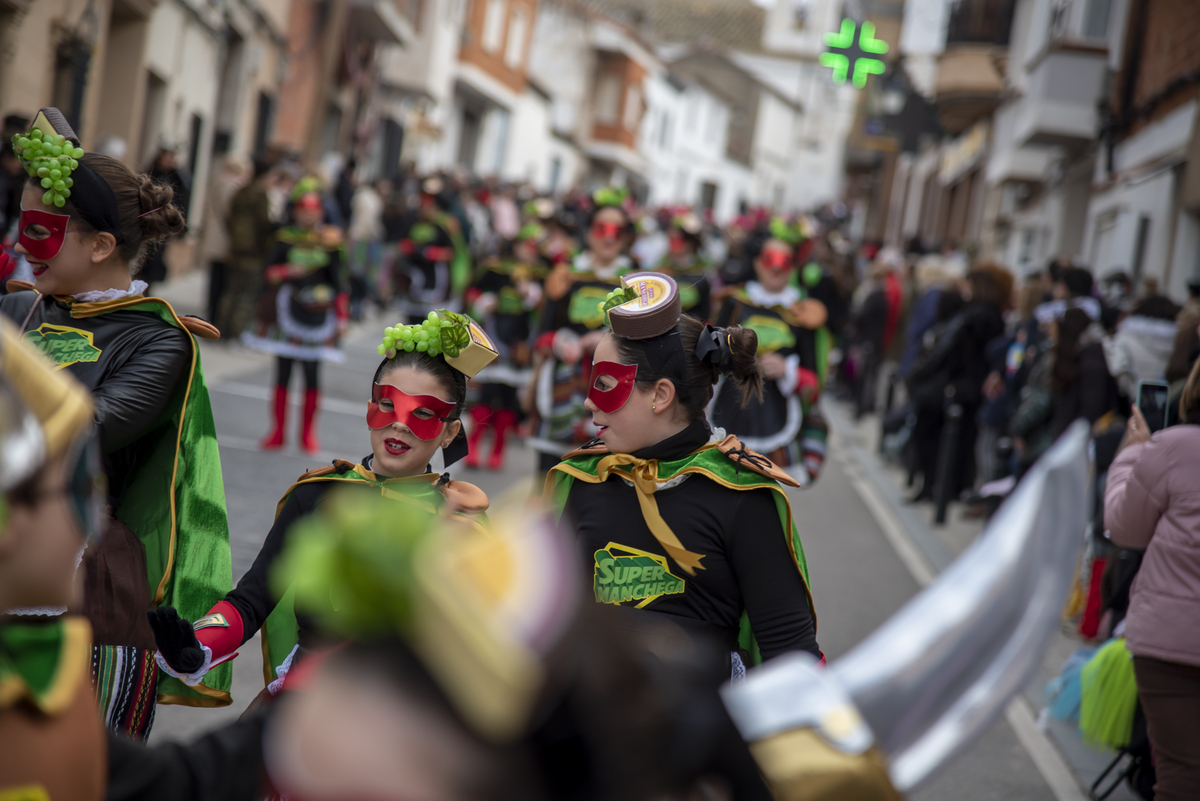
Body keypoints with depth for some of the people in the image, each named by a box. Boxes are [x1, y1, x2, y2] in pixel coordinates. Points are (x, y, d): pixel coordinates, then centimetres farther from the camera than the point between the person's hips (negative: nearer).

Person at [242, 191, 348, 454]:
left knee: (312, 373, 2)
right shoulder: (286, 239, 4)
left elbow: (336, 280, 5)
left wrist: (340, 316, 1)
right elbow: (270, 271, 3)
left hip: (316, 312, -1)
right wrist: (286, 271, -18)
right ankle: (278, 431, 11)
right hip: (286, 311, 1)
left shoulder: (329, 242, 2)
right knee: (282, 372, 3)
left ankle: (308, 433, 13)